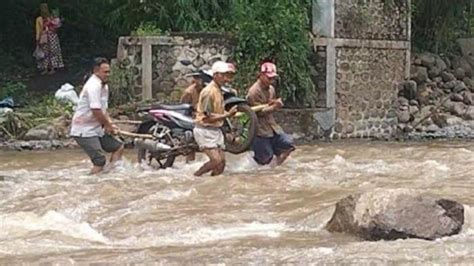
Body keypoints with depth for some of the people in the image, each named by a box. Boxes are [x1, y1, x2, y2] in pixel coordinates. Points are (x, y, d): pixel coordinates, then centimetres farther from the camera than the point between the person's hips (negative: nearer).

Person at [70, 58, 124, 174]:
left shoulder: (104, 86, 13)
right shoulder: (93, 86, -20)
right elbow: (96, 111, -24)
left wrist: (110, 124, 1)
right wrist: (108, 125, -9)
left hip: (96, 129, 10)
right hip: (84, 131, -10)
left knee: (118, 147, 14)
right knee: (100, 161, -17)